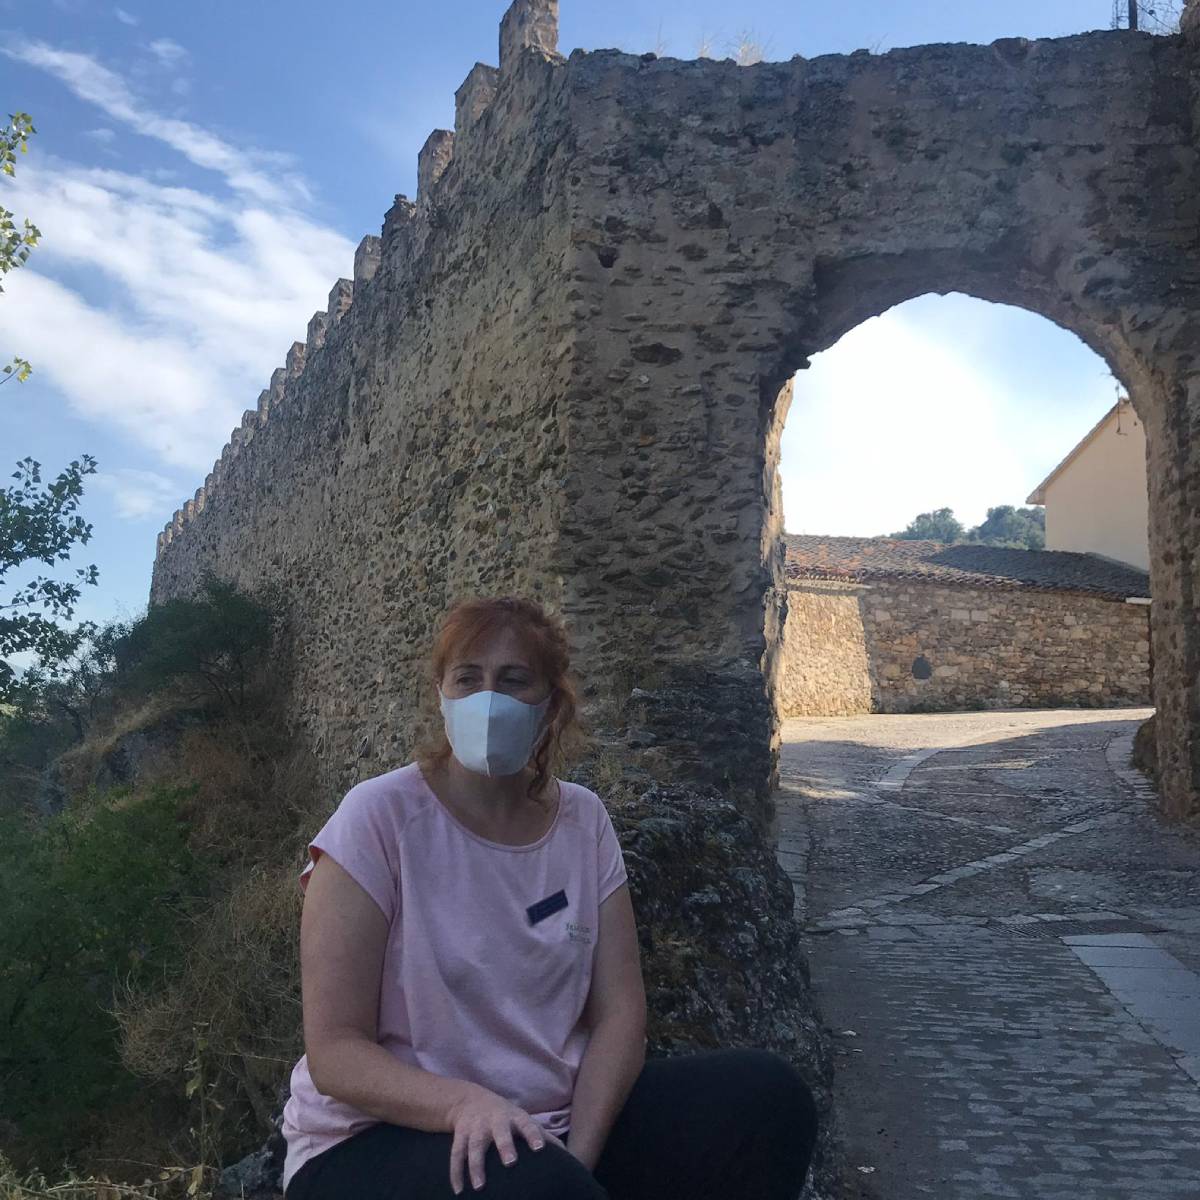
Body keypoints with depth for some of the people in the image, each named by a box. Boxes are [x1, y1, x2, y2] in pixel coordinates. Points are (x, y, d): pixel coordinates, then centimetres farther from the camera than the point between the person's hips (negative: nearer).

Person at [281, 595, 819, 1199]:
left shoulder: (584, 819, 0)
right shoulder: (378, 818, -14)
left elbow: (619, 1011, -2)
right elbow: (334, 1050, -14)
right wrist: (464, 1104, -30)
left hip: (555, 1123, 5)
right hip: (382, 1138, -5)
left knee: (771, 1093, -11)